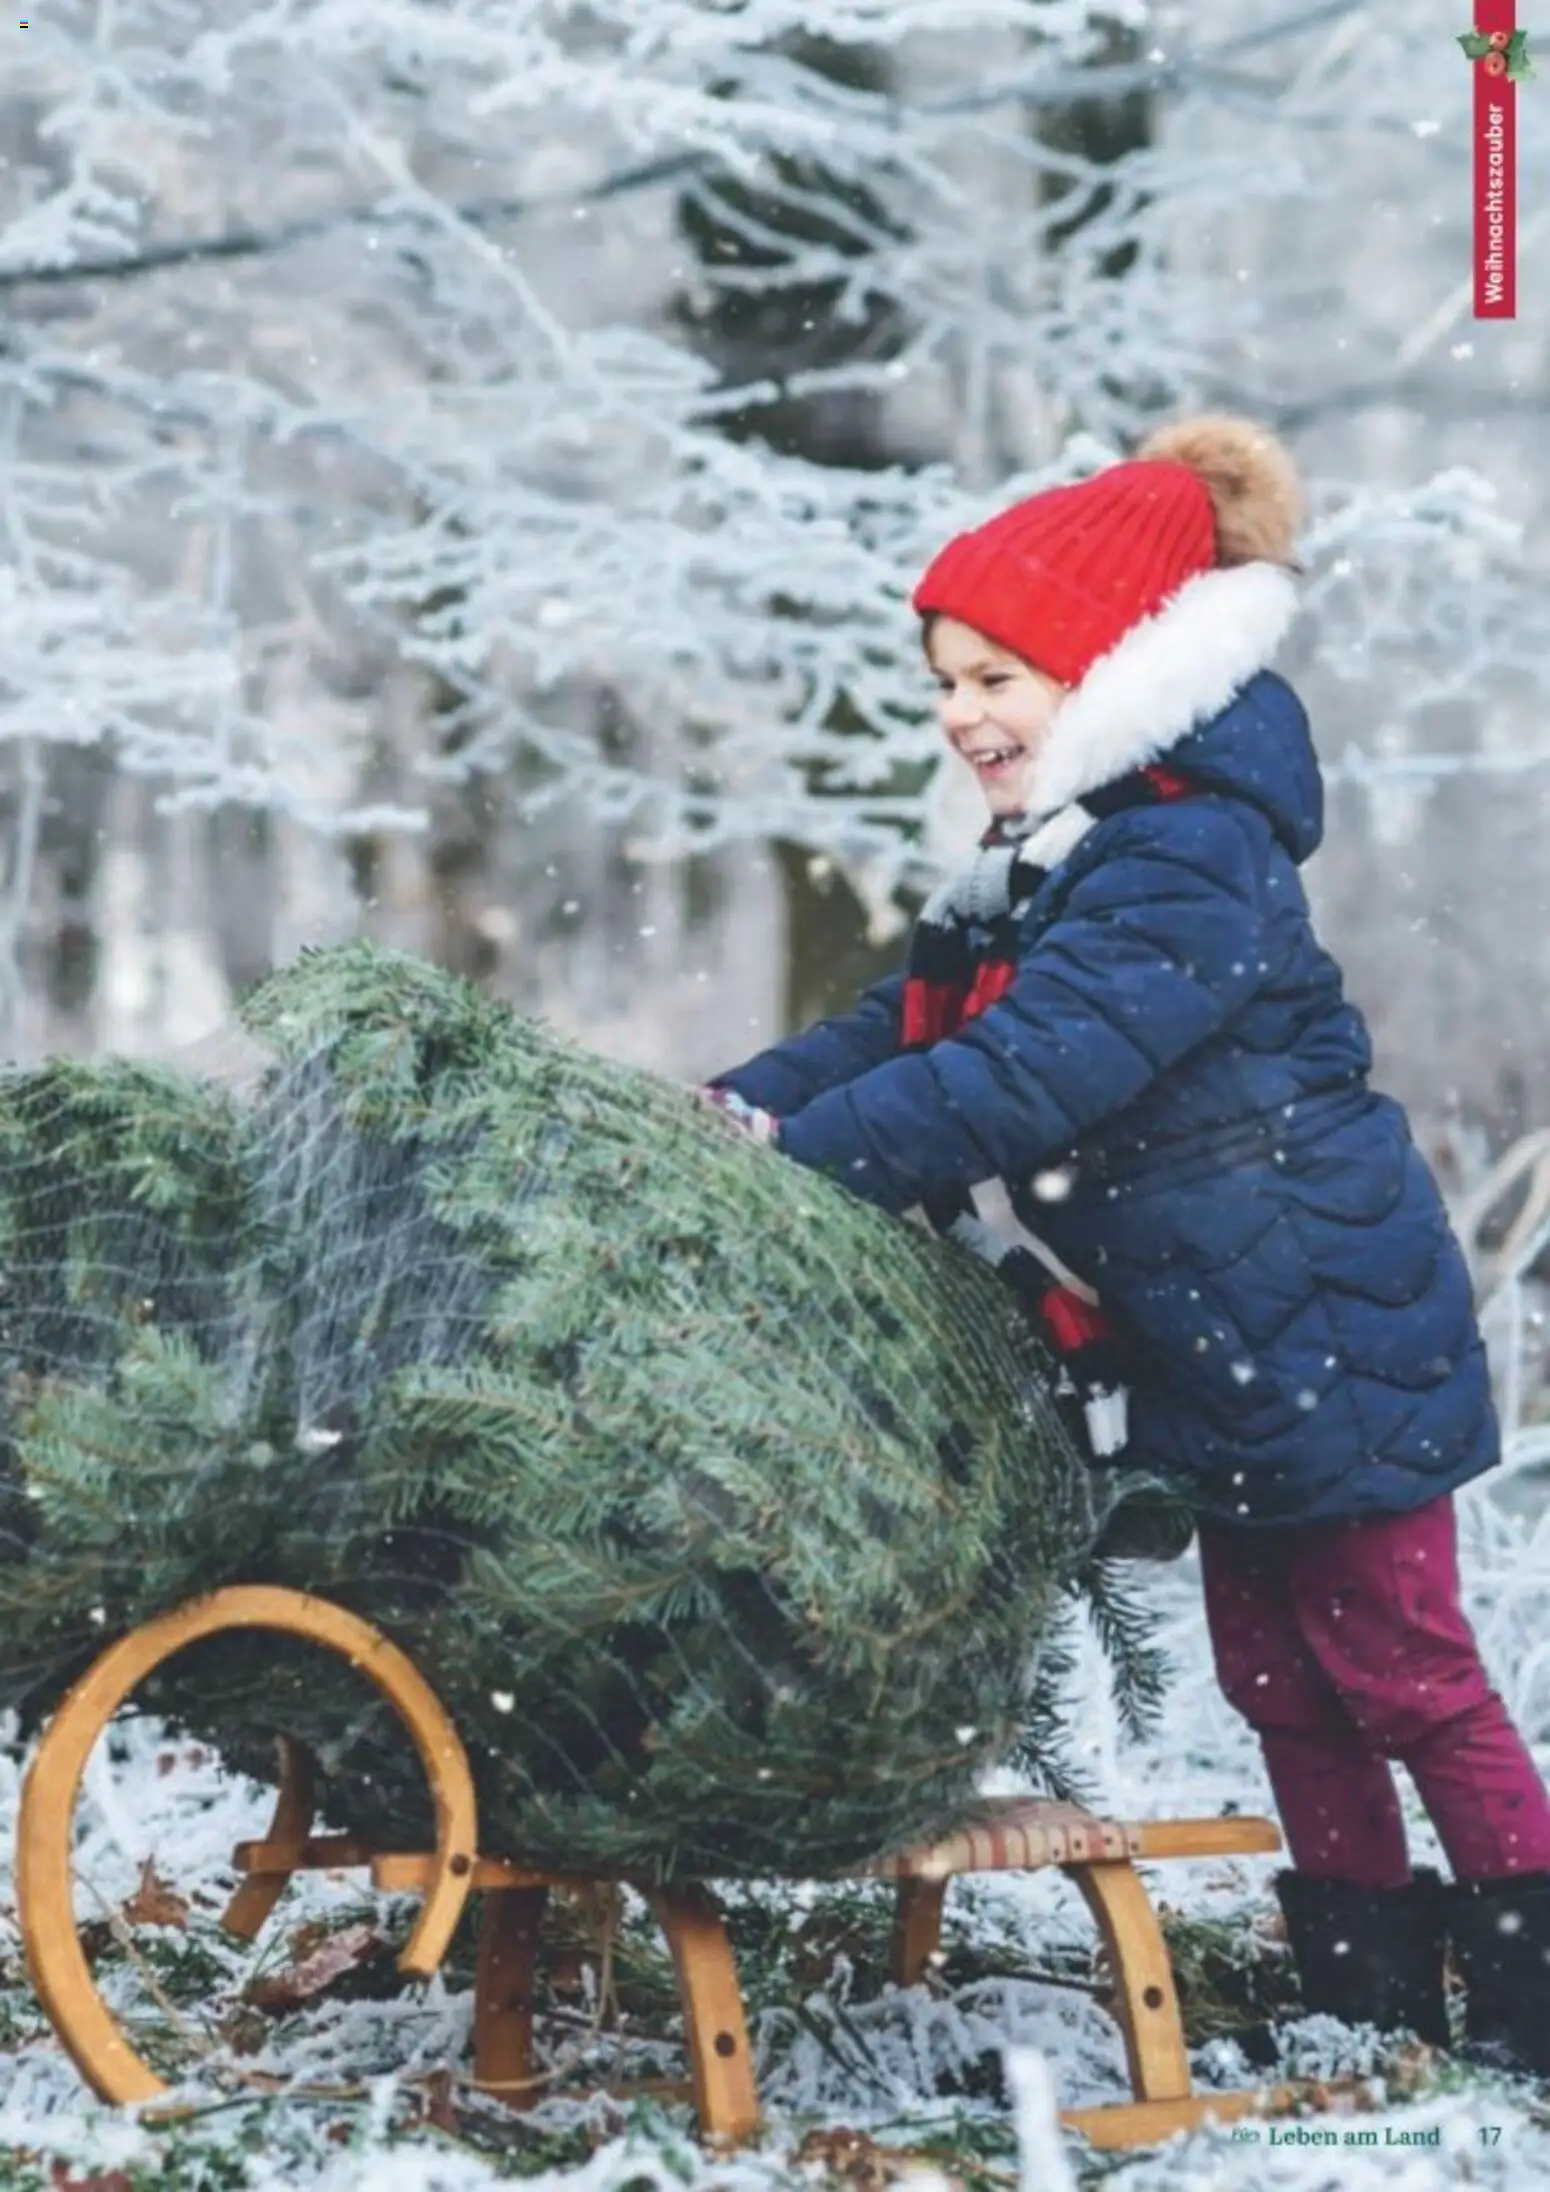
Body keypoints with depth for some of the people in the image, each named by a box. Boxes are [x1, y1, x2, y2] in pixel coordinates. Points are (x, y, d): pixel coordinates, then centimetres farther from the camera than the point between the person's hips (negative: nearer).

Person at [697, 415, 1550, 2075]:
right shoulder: (1047, 864, 10)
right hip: (1226, 1354, 10)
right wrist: (745, 1103, -8)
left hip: (1324, 1341, -10)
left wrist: (804, 1150, -28)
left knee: (1400, 1675, 0)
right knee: (1276, 1682, 16)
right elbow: (905, 1028, 8)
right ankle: (1367, 1984, 27)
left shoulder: (1184, 861, -24)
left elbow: (1028, 1076, -31)